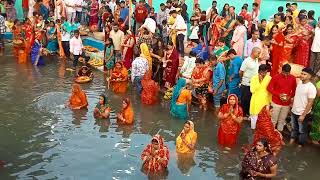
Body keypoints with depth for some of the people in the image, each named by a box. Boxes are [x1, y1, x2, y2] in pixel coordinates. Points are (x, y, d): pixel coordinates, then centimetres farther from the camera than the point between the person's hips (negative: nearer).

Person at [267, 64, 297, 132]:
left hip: (287, 104, 3)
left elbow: (294, 90, 7)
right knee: (273, 120, 5)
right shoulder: (276, 77, -11)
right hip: (276, 103, -3)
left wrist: (290, 97, -12)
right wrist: (278, 94, -18)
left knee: (282, 120, 15)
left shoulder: (293, 78, -2)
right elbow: (269, 88, -7)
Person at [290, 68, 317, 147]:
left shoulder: (311, 87, -21)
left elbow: (310, 103, -20)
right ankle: (292, 140, 44)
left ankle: (300, 145, 30)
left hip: (302, 113, -6)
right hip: (294, 111, 7)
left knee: (302, 130, 12)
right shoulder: (299, 83, 0)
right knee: (294, 127, 24)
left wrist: (303, 115, -19)